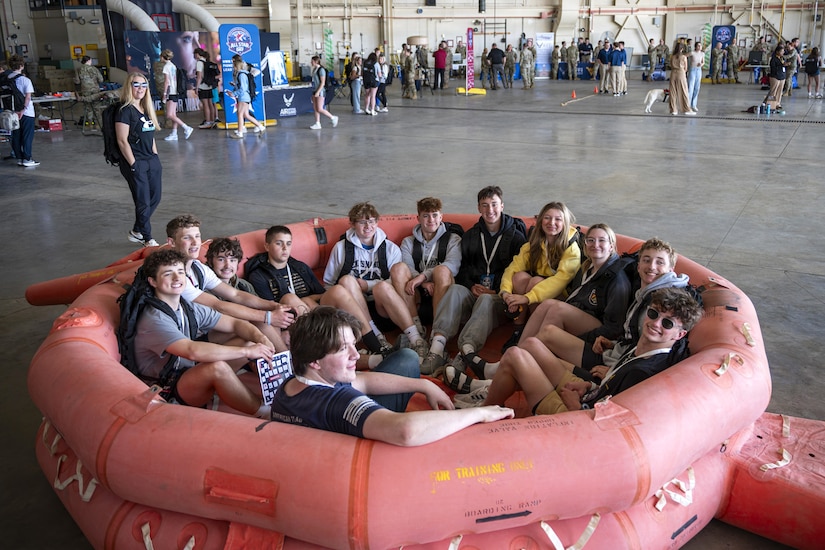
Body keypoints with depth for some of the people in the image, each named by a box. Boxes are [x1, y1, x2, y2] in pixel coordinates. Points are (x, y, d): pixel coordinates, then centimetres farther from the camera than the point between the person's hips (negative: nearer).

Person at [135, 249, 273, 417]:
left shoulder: (190, 309, 4)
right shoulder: (154, 320, -21)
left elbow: (234, 324, 5)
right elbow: (193, 351, -36)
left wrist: (260, 338, -18)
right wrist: (246, 351, -33)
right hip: (167, 390, -9)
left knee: (249, 339, -1)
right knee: (217, 367, -36)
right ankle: (265, 414, -18)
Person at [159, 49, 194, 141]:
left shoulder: (166, 66, -9)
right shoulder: (173, 66, 14)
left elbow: (166, 81, -14)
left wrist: (164, 94, -13)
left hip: (170, 92, -9)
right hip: (175, 92, 9)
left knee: (169, 115, -10)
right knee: (173, 115, 8)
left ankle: (187, 128, -15)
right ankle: (174, 134, 9)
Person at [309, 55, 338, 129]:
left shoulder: (321, 69, -14)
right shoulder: (314, 69, 12)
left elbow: (323, 82, -18)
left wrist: (318, 92, -22)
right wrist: (314, 92, 18)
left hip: (320, 91, -9)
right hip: (315, 91, 9)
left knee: (320, 109, -10)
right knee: (315, 109, 6)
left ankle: (333, 118, 5)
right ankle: (317, 124, 11)